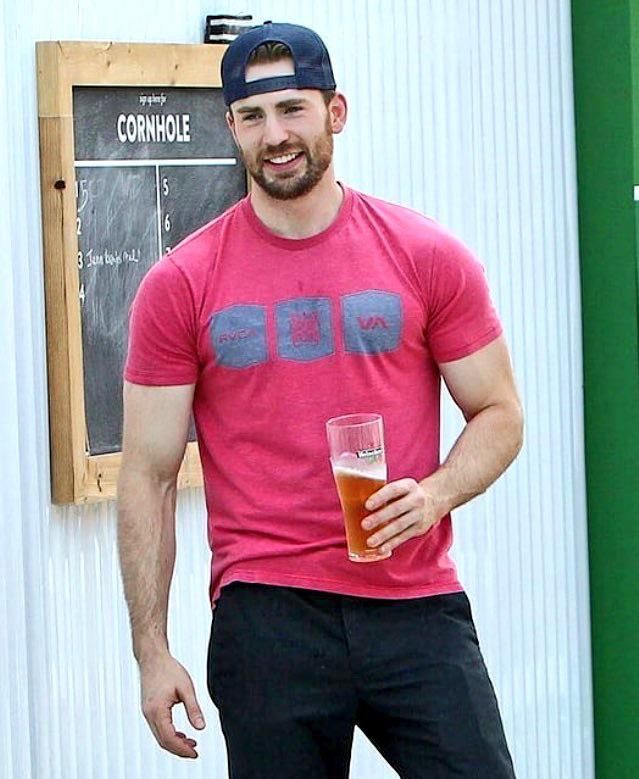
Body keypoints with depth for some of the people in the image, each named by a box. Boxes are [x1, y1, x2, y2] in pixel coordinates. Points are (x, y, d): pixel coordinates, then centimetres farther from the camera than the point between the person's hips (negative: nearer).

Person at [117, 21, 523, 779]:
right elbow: (148, 478, 3)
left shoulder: (428, 257, 2)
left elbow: (498, 414, 9)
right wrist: (152, 652, 0)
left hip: (416, 603, 1)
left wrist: (436, 494, -13)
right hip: (266, 617, 0)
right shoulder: (180, 286, 1)